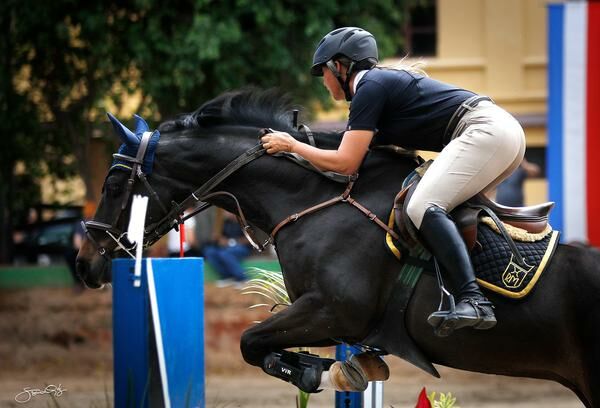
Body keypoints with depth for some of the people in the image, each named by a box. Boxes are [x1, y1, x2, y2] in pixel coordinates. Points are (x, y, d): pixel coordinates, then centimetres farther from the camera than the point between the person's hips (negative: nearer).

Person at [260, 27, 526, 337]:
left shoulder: (369, 87, -4)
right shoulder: (388, 80, 25)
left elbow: (346, 163, -8)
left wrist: (292, 145, 4)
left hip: (484, 131, -10)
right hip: (505, 129, 10)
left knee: (424, 207, -21)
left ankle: (474, 302, -35)